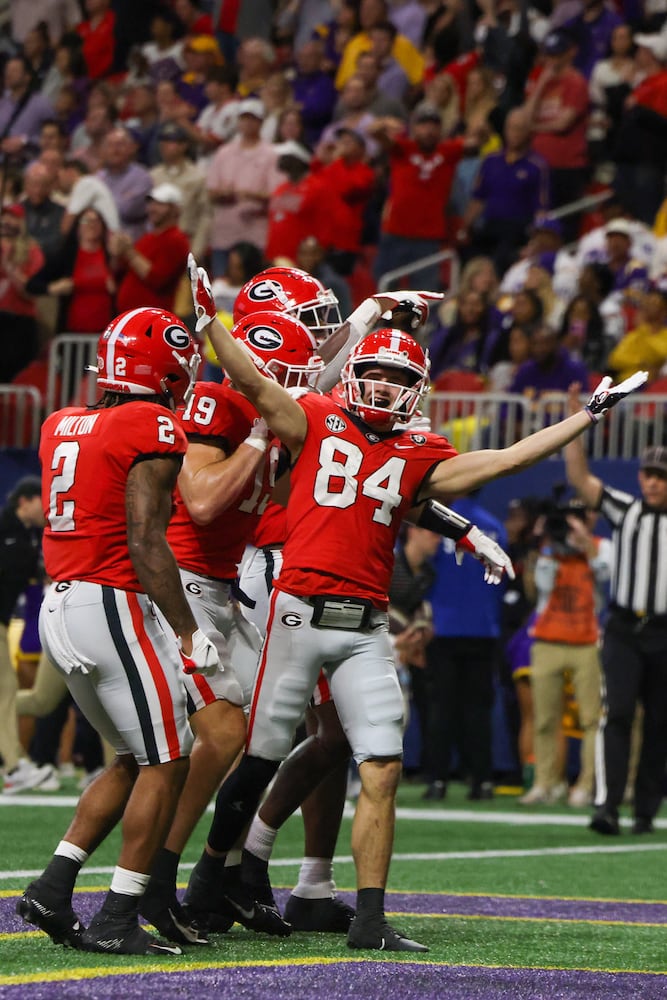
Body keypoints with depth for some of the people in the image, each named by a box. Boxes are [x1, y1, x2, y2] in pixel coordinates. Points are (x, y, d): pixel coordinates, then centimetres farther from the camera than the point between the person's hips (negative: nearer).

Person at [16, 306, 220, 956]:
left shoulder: (63, 427, 13)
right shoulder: (152, 429, -11)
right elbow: (145, 542, -16)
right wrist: (189, 634, -15)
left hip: (58, 609, 8)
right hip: (113, 607, -8)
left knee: (134, 759, 18)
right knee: (165, 762, 1)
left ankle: (53, 886, 11)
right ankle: (117, 921, -1)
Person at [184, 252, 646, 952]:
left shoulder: (420, 458, 12)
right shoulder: (315, 424, 4)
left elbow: (505, 460, 11)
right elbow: (254, 382, -7)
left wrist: (586, 417, 10)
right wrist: (207, 317, -19)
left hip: (365, 630, 3)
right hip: (300, 611, -3)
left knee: (382, 770, -5)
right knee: (261, 757, 3)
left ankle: (370, 921, -2)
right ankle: (210, 878, 23)